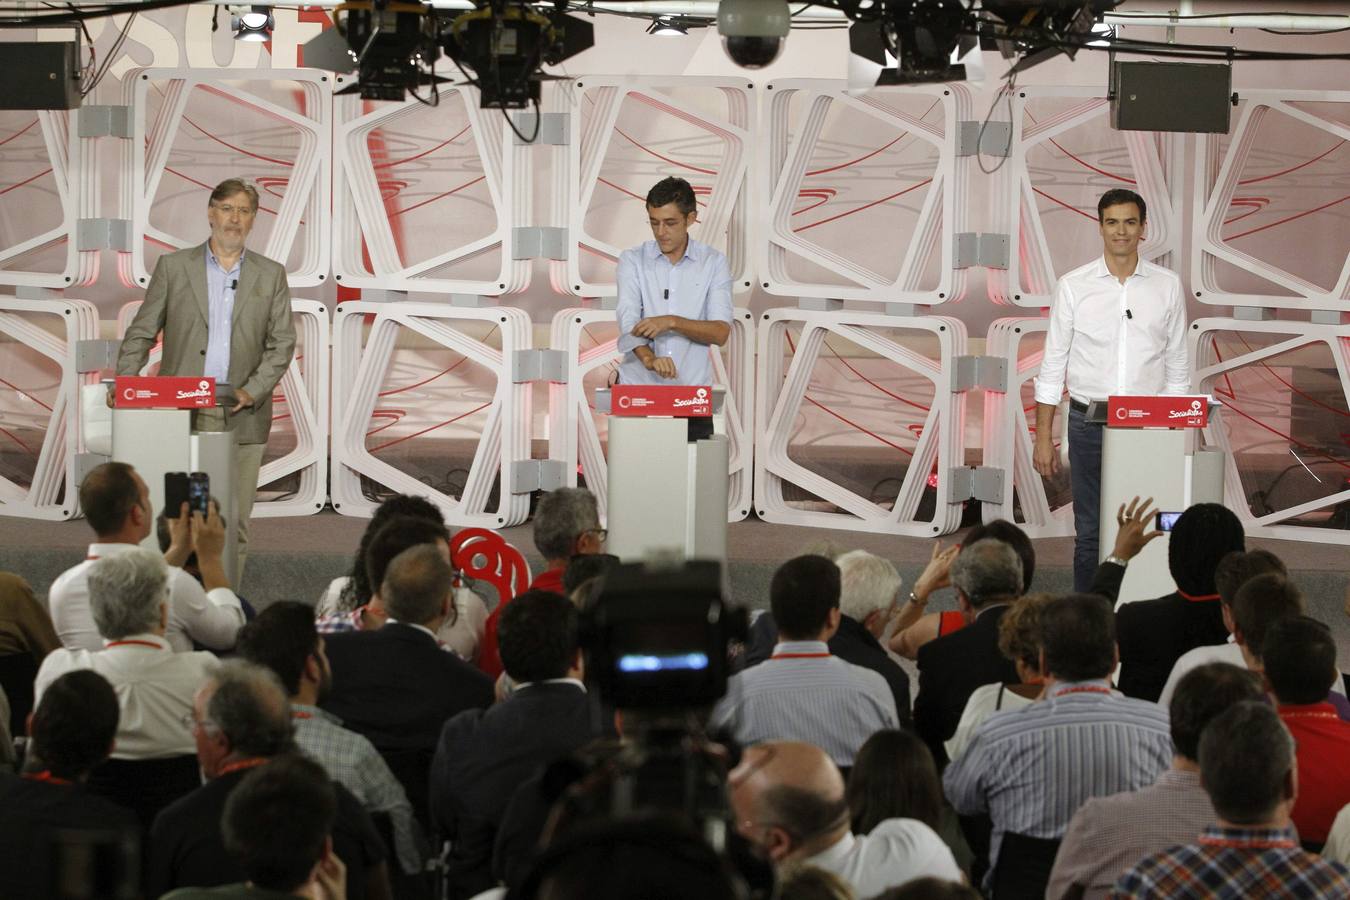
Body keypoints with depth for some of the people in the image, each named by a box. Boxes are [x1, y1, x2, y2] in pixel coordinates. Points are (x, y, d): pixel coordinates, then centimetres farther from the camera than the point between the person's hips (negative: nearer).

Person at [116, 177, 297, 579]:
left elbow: (282, 342, 6)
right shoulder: (174, 267, 8)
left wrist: (253, 391, -8)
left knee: (234, 523, 0)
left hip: (241, 418, 1)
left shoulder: (271, 275, 10)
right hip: (182, 414, -1)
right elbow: (141, 332, 8)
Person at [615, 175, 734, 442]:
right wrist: (649, 358, -32)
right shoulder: (633, 260, 3)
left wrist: (672, 322, -21)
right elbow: (628, 320, -12)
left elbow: (721, 332, -6)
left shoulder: (713, 263, 3)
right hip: (638, 390, 0)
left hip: (692, 393, 0)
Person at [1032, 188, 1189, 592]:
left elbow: (1177, 366, 10)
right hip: (1089, 420, -1)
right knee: (1090, 532, 2)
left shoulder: (1168, 286, 4)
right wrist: (1043, 437, -1)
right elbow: (1052, 366, 3)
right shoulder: (1074, 286, 0)